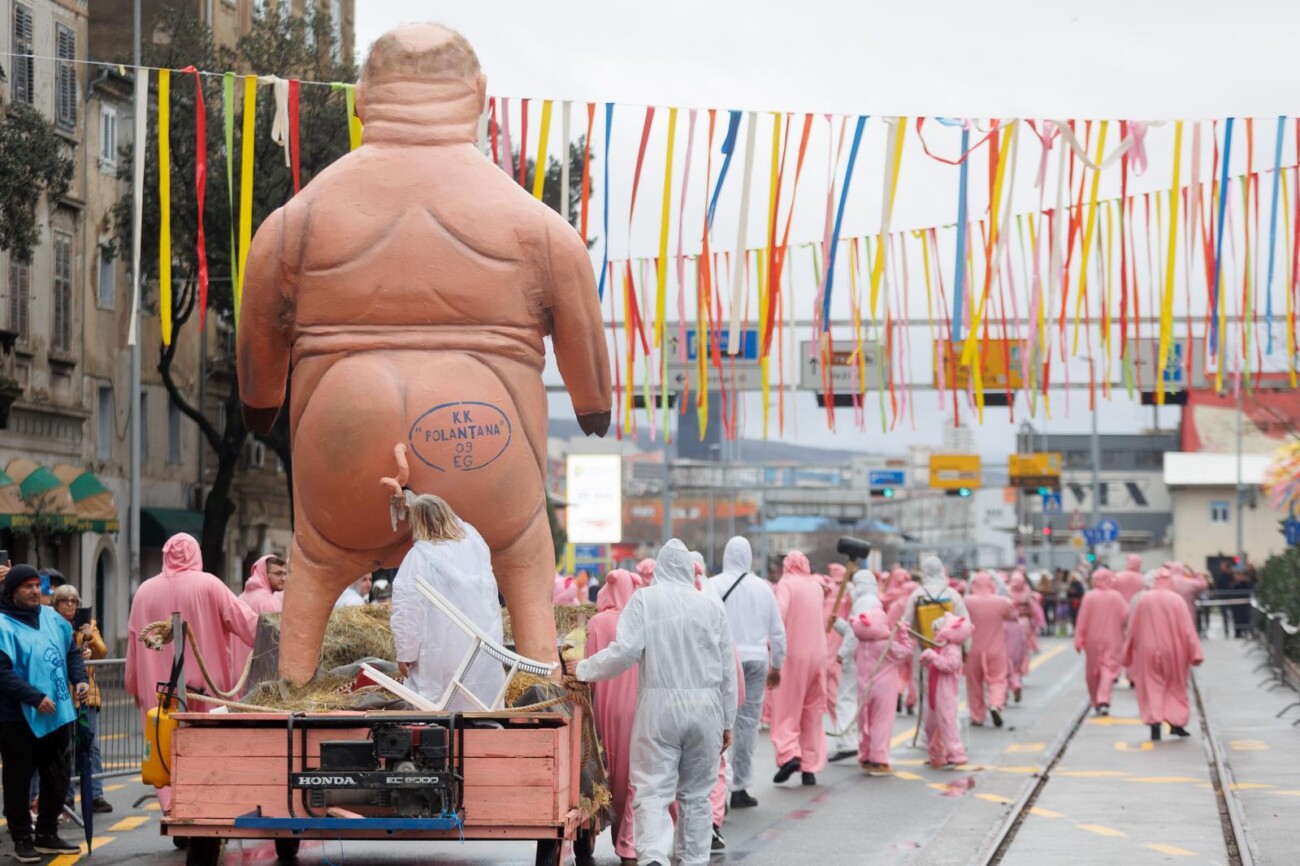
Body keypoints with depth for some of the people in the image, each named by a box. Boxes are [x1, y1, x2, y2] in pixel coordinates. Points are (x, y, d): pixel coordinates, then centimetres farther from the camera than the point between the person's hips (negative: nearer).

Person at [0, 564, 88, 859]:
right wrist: (35, 698, -25)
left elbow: (72, 651, 18)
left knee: (57, 778, 13)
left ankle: (47, 835, 26)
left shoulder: (52, 618, 8)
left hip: (57, 714, 6)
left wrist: (80, 679, 1)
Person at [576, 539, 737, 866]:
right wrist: (726, 722, 18)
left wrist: (584, 670, 4)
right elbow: (728, 669, 11)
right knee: (696, 793, 12)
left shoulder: (644, 600, -1)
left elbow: (625, 651, -11)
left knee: (653, 791, -5)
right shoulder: (711, 604, 8)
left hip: (660, 705, -3)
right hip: (706, 707, 3)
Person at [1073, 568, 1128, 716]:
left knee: (1093, 671, 14)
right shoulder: (1117, 596, -7)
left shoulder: (1089, 597, -7)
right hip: (1112, 640, -1)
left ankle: (1096, 703, 22)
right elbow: (1126, 615, -10)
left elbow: (1082, 620, -7)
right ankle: (1104, 701, -22)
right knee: (1108, 669, -5)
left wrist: (1079, 640, -3)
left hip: (1093, 639, 1)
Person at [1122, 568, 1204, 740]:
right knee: (1175, 687, 15)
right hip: (1172, 652, 0)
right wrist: (1195, 654, -6)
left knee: (1152, 688, 4)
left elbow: (1132, 629, 4)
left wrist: (1128, 655, 13)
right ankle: (1176, 724, 12)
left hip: (1147, 651, 1)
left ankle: (1155, 724, -10)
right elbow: (1188, 629, -9)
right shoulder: (1177, 600, -7)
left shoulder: (1142, 600, -3)